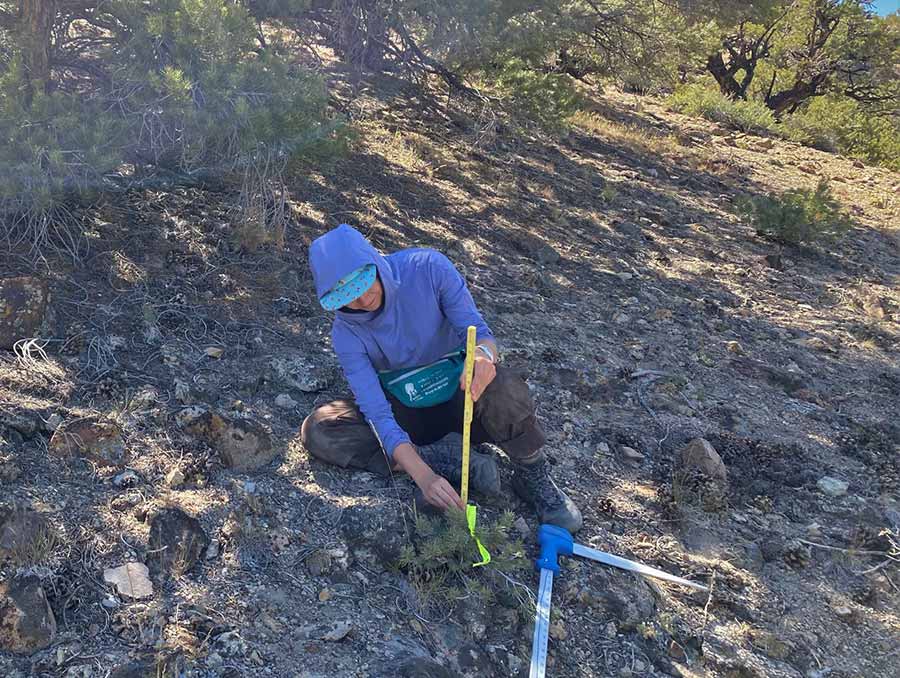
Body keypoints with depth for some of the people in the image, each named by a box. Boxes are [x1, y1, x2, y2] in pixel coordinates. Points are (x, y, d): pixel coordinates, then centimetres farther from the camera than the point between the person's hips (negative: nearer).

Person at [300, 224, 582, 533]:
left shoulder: (428, 268, -20)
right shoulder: (346, 332, -18)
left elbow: (478, 332, -18)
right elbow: (376, 411, -25)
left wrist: (483, 354, -45)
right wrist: (423, 476, -39)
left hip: (459, 393, -2)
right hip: (406, 412, 2)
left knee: (504, 386, -38)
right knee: (318, 431, -23)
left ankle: (533, 477, -11)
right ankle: (453, 464, -23)